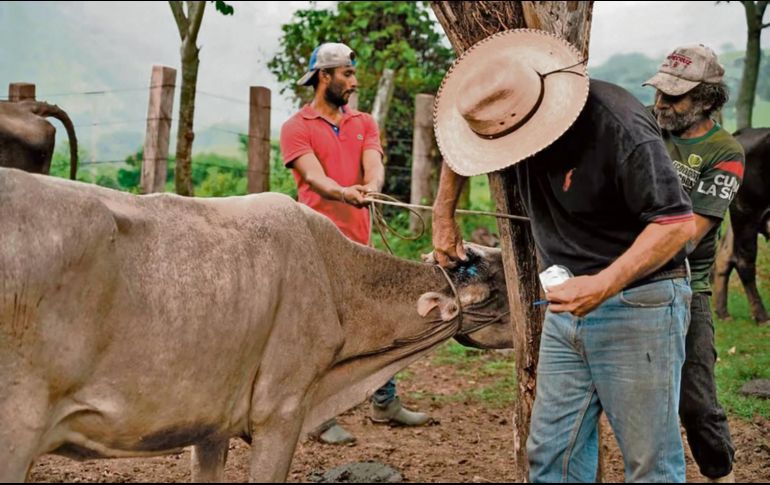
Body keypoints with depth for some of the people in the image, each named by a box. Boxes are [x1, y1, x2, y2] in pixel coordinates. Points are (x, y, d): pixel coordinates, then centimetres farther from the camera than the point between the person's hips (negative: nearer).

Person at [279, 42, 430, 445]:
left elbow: (374, 166, -5)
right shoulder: (296, 128, -2)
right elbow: (314, 178, -17)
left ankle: (385, 404, 25)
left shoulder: (363, 123, 12)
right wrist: (343, 193, -37)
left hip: (359, 241, 6)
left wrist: (371, 186, -28)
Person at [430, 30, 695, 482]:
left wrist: (605, 284, -33)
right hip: (568, 303, 7)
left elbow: (678, 222, -25)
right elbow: (461, 144, 20)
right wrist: (444, 216, 19)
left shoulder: (621, 128, -25)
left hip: (637, 301, -7)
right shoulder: (509, 113, -4)